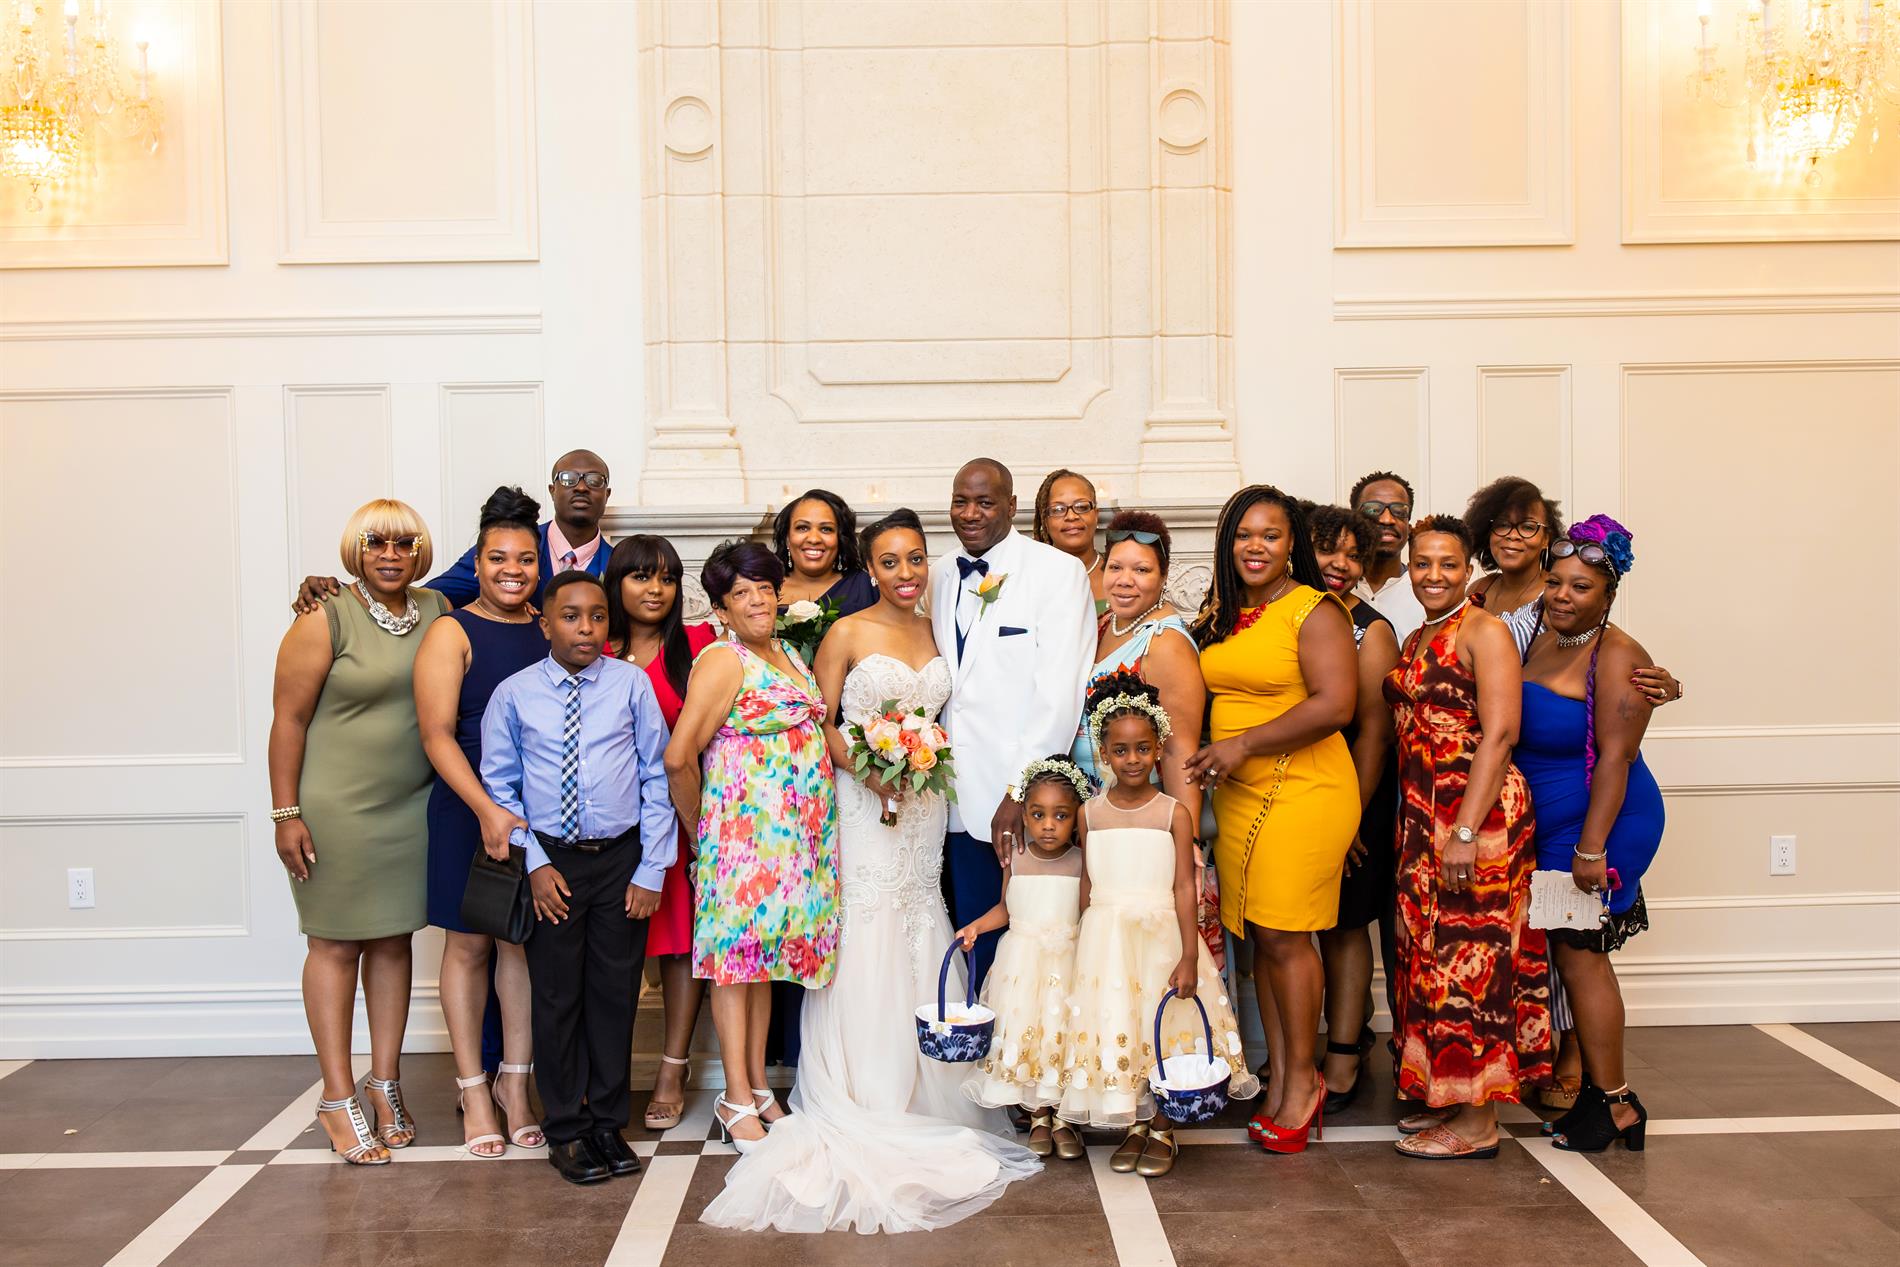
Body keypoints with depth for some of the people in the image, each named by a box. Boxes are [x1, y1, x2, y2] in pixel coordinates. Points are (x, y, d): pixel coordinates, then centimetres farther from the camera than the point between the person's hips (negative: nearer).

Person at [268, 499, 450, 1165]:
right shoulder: (326, 618, -10)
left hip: (412, 805, 5)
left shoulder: (437, 610, 5)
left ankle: (385, 1083, 24)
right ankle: (338, 1098, 12)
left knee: (394, 939, 12)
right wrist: (286, 815, -12)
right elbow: (288, 719, -9)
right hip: (335, 806, -5)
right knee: (336, 944, 3)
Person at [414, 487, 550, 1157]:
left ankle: (514, 1083, 21)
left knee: (524, 942, 9)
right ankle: (473, 1089, 19)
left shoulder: (548, 631, 8)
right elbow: (436, 732, -13)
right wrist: (487, 810, -22)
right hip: (469, 810, -4)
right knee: (468, 945, 6)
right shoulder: (452, 632, -6)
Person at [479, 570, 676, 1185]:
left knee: (615, 994, 9)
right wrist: (534, 864, -4)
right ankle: (567, 1130, 21)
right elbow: (499, 787, 4)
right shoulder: (513, 695, -1)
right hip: (551, 862, 0)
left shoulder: (631, 684, -2)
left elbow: (658, 777, 0)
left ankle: (609, 1123, 24)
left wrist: (652, 870, -4)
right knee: (556, 997, 6)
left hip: (622, 859, 0)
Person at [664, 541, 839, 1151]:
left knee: (765, 953, 13)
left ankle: (758, 1085, 22)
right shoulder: (722, 661, -12)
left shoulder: (788, 655, 15)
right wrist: (700, 827, -6)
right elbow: (678, 757, -17)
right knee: (737, 951, -2)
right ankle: (737, 1101, 5)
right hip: (743, 825, -8)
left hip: (795, 833, 8)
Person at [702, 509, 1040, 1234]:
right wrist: (867, 769, -18)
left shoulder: (935, 633, 10)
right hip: (864, 805, -5)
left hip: (924, 806, 5)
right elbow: (819, 723, -5)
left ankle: (921, 1092, 20)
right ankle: (868, 1106, 6)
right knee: (867, 950, -3)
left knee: (920, 950, 8)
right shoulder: (848, 633, -5)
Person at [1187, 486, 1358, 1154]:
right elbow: (1202, 696, 26)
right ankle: (1280, 1080, 16)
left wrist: (1244, 744, -15)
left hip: (1301, 791, -6)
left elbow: (1335, 703, -16)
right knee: (1259, 936, 7)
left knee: (1284, 935, -5)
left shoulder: (1314, 610, -6)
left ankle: (1302, 1082, 9)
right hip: (1236, 795, 6)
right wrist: (1212, 759, 8)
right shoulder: (1219, 616, 15)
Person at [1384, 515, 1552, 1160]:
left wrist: (1467, 831, -22)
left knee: (1472, 952, -4)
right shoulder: (1414, 642, 17)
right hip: (1420, 814, 8)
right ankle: (1447, 1097, 22)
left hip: (1479, 814, -8)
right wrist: (1413, 821, 10)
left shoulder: (1484, 631, -8)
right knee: (1431, 951, 11)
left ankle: (1478, 1123, 4)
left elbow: (1499, 733, -16)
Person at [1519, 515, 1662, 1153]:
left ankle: (1615, 1104, 9)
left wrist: (1591, 848, -21)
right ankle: (1597, 1088, 22)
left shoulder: (1616, 657, -16)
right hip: (1542, 825, 7)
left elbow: (1614, 758, -19)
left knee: (1578, 953, -3)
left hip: (1600, 823, -7)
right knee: (1574, 953, 11)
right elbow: (1514, 733, 18)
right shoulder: (1539, 642, 7)